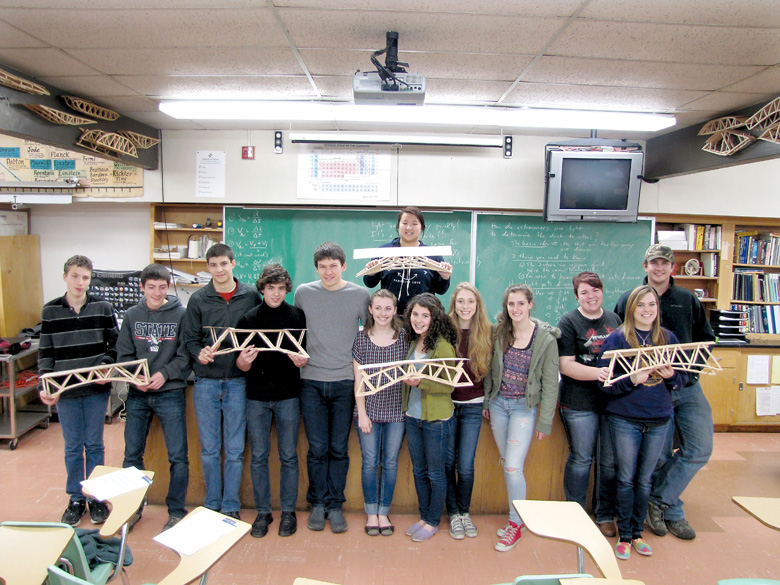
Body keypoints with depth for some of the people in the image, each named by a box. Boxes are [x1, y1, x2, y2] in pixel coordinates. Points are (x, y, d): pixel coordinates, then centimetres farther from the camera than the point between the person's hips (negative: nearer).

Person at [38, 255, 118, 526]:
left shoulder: (103, 307, -1)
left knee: (94, 445, 9)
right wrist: (45, 386, -6)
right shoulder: (50, 311, 2)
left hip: (96, 389, -1)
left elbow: (116, 344, 3)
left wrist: (106, 365, -14)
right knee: (72, 447, 11)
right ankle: (76, 499, 27)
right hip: (65, 391, 1)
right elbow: (45, 352, 4)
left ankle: (96, 498, 24)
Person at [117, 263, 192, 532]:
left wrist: (165, 373, -18)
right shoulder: (132, 315, 5)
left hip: (171, 394, -3)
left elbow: (187, 355, -6)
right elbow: (123, 353, 5)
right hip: (137, 395, 3)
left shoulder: (181, 314, -5)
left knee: (178, 457, 0)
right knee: (132, 455, 13)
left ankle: (176, 512, 17)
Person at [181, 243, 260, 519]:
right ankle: (212, 505, 27)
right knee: (209, 450, 11)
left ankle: (231, 507, 22)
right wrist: (199, 353, -16)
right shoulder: (198, 299, 3)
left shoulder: (251, 296, 1)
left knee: (235, 450, 8)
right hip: (206, 382, 1)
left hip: (238, 382, -1)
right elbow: (189, 339, 4)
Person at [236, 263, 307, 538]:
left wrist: (302, 361, -20)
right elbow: (242, 366, 2)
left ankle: (288, 511, 22)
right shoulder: (248, 319, 3)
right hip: (257, 396, 1)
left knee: (288, 456, 7)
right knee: (258, 456, 9)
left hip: (288, 395, -1)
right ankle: (262, 512, 24)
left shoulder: (298, 316, 0)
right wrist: (243, 360, -21)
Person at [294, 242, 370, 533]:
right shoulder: (303, 293, 3)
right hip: (312, 381, 1)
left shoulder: (360, 295, -1)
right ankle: (318, 503, 23)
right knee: (317, 449, 6)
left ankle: (335, 505, 22)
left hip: (345, 381, 0)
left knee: (339, 449, 7)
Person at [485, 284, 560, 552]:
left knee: (513, 467, -6)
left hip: (524, 407, -4)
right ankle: (515, 516, 29)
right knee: (506, 464, 12)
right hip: (498, 404, 4)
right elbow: (490, 369, 7)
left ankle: (516, 523, 14)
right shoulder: (499, 332, 0)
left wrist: (545, 421, -6)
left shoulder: (546, 338, -9)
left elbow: (550, 383, -6)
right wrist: (486, 401, 5)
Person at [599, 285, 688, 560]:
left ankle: (637, 533, 29)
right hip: (625, 419, -3)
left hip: (660, 420, 3)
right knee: (626, 479, 5)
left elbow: (683, 378, 9)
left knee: (645, 480, 14)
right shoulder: (617, 338, -6)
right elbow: (605, 380, -10)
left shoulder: (669, 338, 5)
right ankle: (624, 536, 20)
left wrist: (671, 376, -13)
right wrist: (633, 379, -25)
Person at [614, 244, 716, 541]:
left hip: (687, 386, 3)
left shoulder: (689, 300, 8)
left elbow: (707, 338, 13)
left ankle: (659, 500, 14)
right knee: (661, 455, 5)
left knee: (700, 449, -3)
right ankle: (673, 513, 24)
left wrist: (691, 365, -4)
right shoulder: (628, 301, 0)